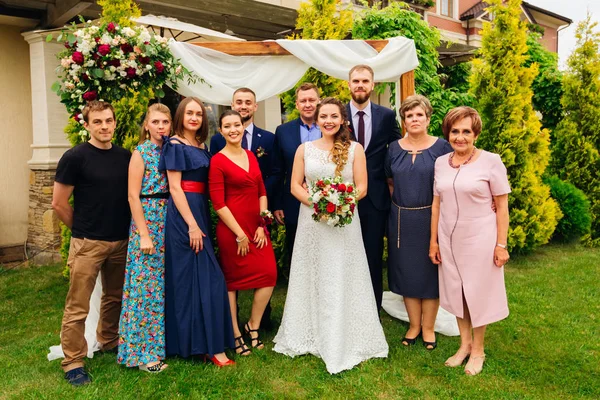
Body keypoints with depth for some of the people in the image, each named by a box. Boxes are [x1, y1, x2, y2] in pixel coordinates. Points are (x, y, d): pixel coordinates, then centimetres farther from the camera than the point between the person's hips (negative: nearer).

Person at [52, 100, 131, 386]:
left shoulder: (125, 157, 5)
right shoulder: (75, 157, -9)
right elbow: (58, 203, -6)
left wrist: (124, 228, 8)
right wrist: (81, 229, 3)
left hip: (121, 241, 5)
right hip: (88, 243, -5)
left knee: (115, 297, 18)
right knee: (78, 306, 1)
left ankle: (109, 342, 37)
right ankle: (73, 362, 15)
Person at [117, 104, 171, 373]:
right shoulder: (141, 153, -7)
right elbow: (133, 196, -11)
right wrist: (144, 235, -16)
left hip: (169, 222, 6)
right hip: (147, 222, -6)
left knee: (165, 284, 12)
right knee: (147, 283, -1)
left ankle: (162, 341, 25)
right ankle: (144, 352, 10)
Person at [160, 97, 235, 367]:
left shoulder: (201, 146, 15)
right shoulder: (175, 145, -6)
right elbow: (174, 187, -13)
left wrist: (200, 221, 7)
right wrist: (192, 225, -18)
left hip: (200, 211, 8)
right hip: (183, 215, -8)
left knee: (198, 276, 11)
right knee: (202, 277, -7)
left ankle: (191, 340, 22)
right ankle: (210, 345, -1)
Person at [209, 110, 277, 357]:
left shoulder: (251, 156, 11)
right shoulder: (218, 161, -8)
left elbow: (261, 192, 11)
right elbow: (218, 202, -13)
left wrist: (261, 225, 0)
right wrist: (239, 235, -13)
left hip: (256, 227, 6)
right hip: (231, 229, -6)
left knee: (270, 274, 0)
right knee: (232, 280, 6)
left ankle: (253, 325, 21)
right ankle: (235, 334, 23)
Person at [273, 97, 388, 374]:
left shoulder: (354, 149, 1)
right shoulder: (304, 149, 6)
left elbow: (362, 188, -2)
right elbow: (295, 186, 2)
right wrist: (315, 202, -15)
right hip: (311, 220, 2)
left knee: (342, 280, 3)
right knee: (312, 277, 9)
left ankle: (343, 341, 16)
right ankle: (311, 336, 24)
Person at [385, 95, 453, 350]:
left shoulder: (441, 147, -4)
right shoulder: (395, 148, 5)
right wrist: (400, 202, 6)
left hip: (431, 218, -3)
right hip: (401, 220, 3)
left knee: (430, 271, 7)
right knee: (407, 271, 10)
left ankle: (428, 327, 24)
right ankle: (414, 325, 26)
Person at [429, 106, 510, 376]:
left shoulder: (491, 162, -11)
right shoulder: (440, 163, 2)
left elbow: (502, 206, -8)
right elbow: (436, 203, 6)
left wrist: (501, 244, -9)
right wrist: (433, 241, 7)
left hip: (480, 240, -4)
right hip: (448, 240, 4)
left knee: (478, 293, 10)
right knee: (456, 292, 15)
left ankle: (478, 350, 30)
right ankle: (464, 344, 34)